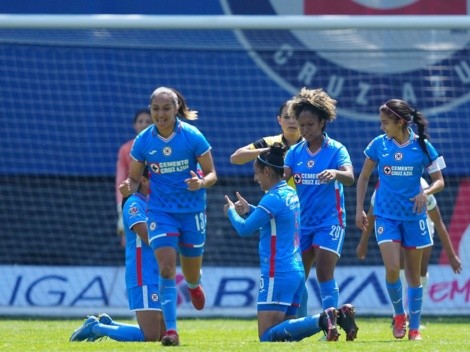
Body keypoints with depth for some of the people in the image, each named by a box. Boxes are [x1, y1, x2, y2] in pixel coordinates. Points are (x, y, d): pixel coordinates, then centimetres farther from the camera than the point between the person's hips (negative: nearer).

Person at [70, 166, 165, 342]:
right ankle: (95, 327, -1)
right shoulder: (134, 204, -10)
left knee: (162, 334, 11)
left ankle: (106, 323, 22)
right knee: (150, 336, -15)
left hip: (157, 278, 9)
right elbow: (148, 237, -20)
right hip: (144, 278, -9)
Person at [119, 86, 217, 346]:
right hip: (160, 211, 0)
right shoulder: (143, 141, -6)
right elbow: (134, 178, 2)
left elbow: (212, 174, -6)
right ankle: (170, 330, -18)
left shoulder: (192, 136, -12)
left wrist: (201, 182, -28)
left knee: (191, 273, 14)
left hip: (192, 211, 0)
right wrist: (129, 188, -21)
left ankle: (194, 286, 54)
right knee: (166, 268, -18)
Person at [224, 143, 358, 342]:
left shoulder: (273, 198, -14)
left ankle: (322, 320, -26)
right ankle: (338, 316, -5)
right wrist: (249, 210, 21)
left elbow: (244, 229, -10)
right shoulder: (290, 194, 14)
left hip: (278, 274, -9)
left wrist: (231, 212, 8)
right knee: (286, 332, 11)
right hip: (296, 271, 9)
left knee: (267, 336, -10)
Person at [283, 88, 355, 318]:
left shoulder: (336, 150, -7)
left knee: (324, 275, -13)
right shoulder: (295, 152, 6)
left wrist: (335, 173, -46)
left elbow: (350, 177, -23)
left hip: (329, 221, -5)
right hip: (302, 222, 5)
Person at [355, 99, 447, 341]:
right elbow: (363, 178, 9)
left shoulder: (422, 147, -5)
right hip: (386, 216, 0)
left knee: (413, 273, 5)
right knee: (392, 269, -14)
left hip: (413, 216, 0)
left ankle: (414, 328, 15)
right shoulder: (378, 145, -2)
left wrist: (426, 192, -20)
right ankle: (399, 314, 11)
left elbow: (439, 181, 0)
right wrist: (359, 209, 3)